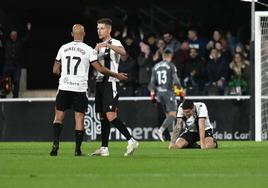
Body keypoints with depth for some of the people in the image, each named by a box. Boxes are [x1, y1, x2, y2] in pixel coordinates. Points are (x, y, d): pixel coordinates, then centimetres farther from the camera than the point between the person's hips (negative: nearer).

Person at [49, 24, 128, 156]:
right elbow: (100, 69, -5)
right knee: (79, 118, 4)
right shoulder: (88, 50, -4)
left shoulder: (63, 48, 5)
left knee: (59, 116, 9)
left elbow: (55, 70, 10)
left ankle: (55, 143, -8)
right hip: (80, 89, -2)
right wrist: (116, 75, 8)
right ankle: (77, 149, 3)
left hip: (64, 87, 2)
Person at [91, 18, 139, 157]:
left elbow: (123, 52, -30)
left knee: (111, 116, -18)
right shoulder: (99, 46, 19)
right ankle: (104, 148, 10)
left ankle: (131, 141, -14)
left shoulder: (114, 43, -7)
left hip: (110, 83, -9)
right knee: (102, 117, 8)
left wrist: (108, 45, -39)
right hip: (99, 83, 9)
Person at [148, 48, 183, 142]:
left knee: (168, 115, 13)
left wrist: (152, 93, 18)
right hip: (168, 92, -6)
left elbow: (152, 82, 11)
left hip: (159, 92, 6)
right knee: (172, 115, -8)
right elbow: (176, 80, -10)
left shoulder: (156, 66, 11)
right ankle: (160, 130, -28)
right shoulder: (171, 66, -6)